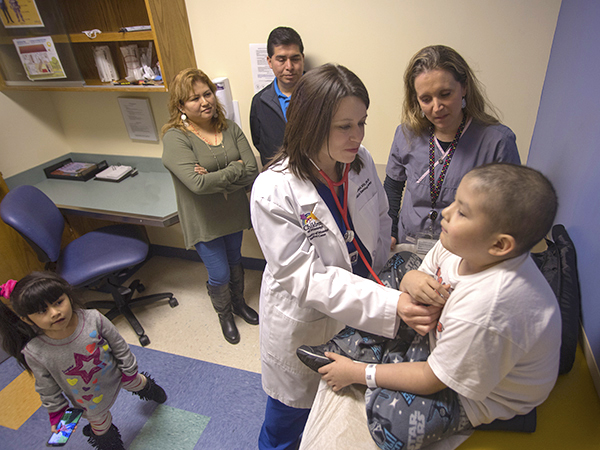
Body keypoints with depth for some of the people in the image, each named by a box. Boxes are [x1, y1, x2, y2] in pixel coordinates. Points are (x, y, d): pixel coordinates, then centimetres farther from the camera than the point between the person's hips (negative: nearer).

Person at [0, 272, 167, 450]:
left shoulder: (94, 319, -33)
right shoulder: (34, 353, -30)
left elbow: (119, 345, -16)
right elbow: (47, 388, -11)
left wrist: (129, 371, -6)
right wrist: (56, 412, 0)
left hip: (117, 374, 1)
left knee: (136, 382, 31)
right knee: (99, 422, 24)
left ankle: (148, 389, 67)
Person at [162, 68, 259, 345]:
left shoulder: (230, 129, -5)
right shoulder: (175, 138, -18)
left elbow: (252, 173, -14)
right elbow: (198, 183, -30)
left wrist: (216, 178, -25)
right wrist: (236, 169, -20)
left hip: (233, 214, 4)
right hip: (204, 221, -4)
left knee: (235, 261, 23)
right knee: (219, 275, 6)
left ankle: (239, 303, 50)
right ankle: (224, 315, 37)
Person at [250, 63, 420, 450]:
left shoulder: (362, 161, -10)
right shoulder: (273, 192, -28)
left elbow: (381, 223, 6)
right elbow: (308, 279, -29)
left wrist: (377, 282, -3)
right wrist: (393, 305, -36)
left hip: (359, 312, 5)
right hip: (304, 324, -4)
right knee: (293, 411, 24)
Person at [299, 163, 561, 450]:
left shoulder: (485, 311, -40)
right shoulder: (462, 246, -19)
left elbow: (433, 380, -25)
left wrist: (357, 374, -17)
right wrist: (413, 280, -27)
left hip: (487, 397, -7)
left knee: (390, 416, -21)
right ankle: (344, 349, 17)